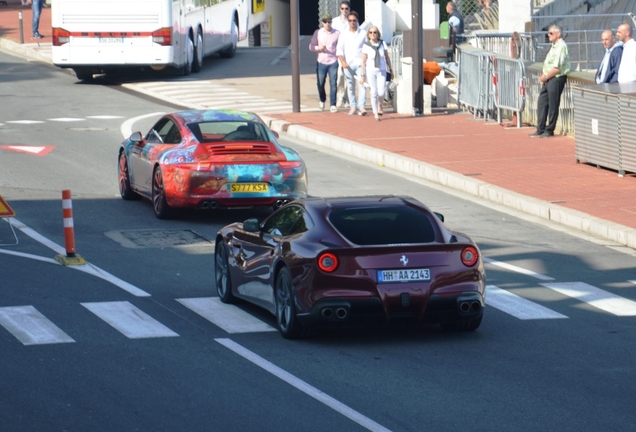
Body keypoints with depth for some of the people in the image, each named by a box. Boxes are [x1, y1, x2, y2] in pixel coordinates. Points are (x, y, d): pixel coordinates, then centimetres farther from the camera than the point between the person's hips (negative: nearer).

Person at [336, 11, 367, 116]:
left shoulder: (363, 34, 6)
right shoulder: (343, 34, 8)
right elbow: (339, 50, 5)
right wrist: (343, 62, -10)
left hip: (360, 63, -1)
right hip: (348, 64, 1)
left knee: (362, 84, -13)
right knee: (350, 86, 4)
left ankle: (361, 106, -16)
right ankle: (352, 106, 11)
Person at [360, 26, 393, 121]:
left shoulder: (382, 44, -1)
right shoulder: (366, 46, -6)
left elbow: (387, 58, 8)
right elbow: (363, 62, -3)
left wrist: (390, 70, 9)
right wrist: (363, 75, -5)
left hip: (381, 71, 1)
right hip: (371, 71, -1)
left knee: (381, 93, -10)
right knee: (374, 92, -1)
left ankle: (380, 105, 22)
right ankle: (376, 113, 10)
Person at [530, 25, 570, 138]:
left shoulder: (561, 47, -16)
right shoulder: (554, 46, 15)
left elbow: (557, 68, -22)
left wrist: (546, 77, -11)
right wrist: (544, 75, 7)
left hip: (556, 78, -10)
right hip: (548, 79, 10)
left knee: (553, 105, -1)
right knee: (542, 102, 11)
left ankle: (549, 130, 8)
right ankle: (540, 130, 17)